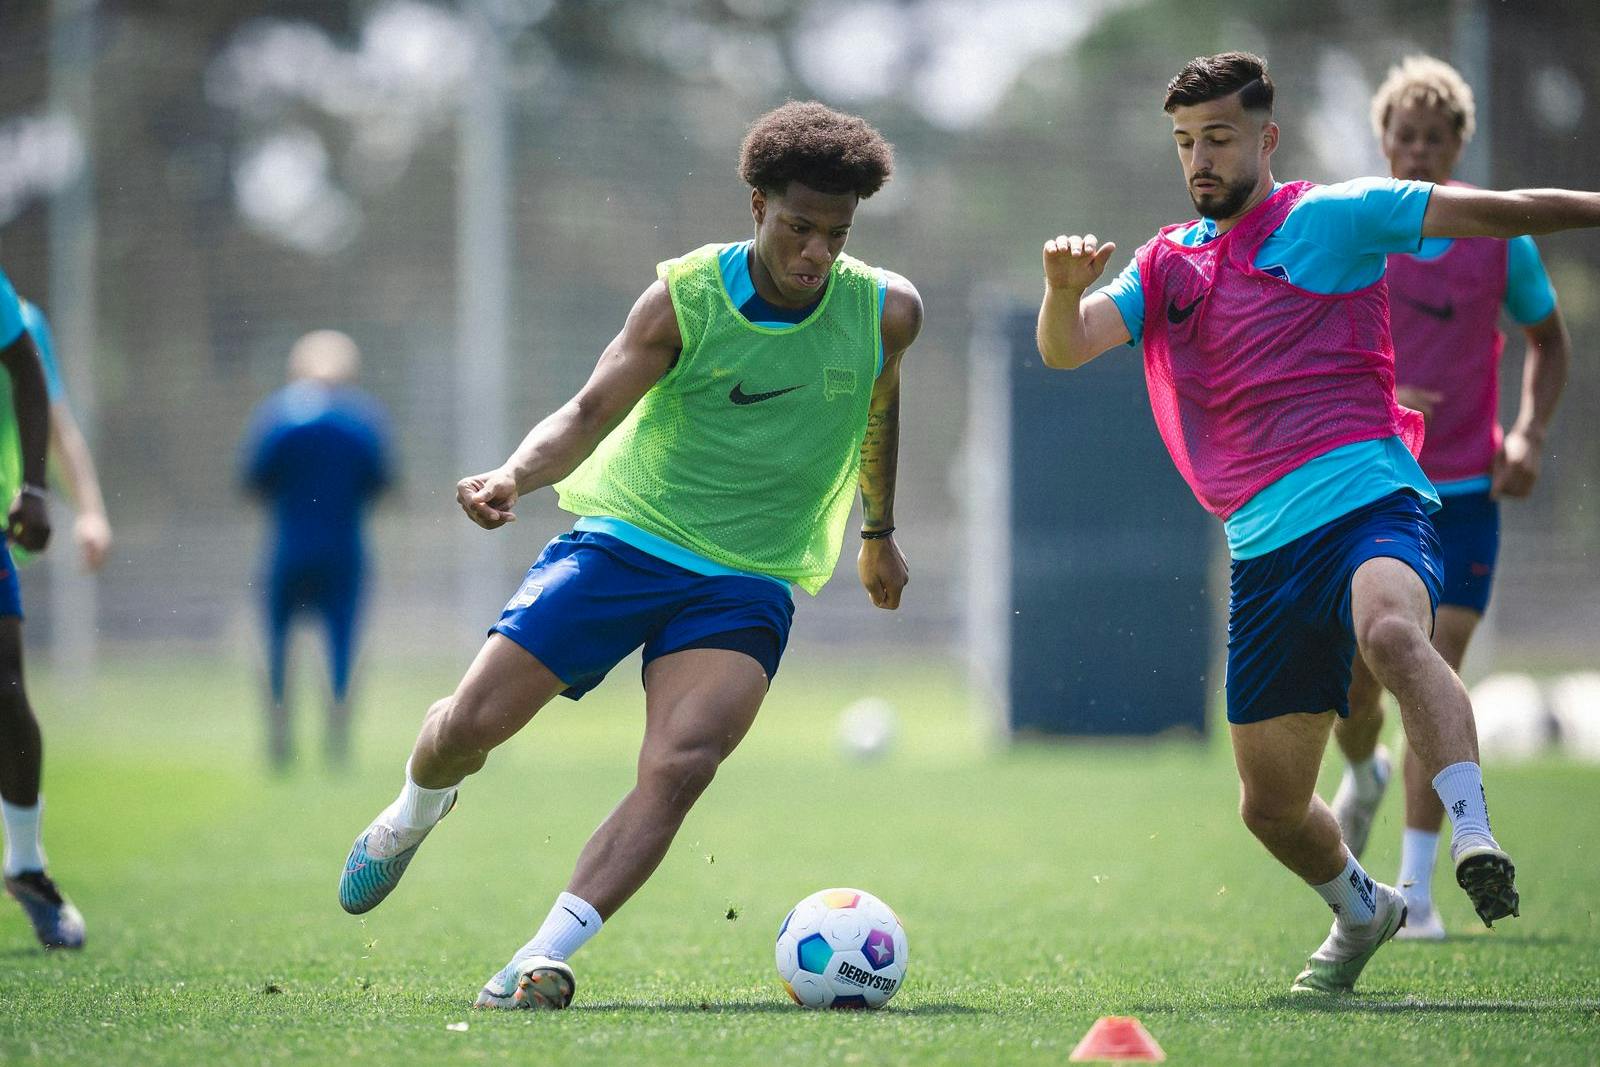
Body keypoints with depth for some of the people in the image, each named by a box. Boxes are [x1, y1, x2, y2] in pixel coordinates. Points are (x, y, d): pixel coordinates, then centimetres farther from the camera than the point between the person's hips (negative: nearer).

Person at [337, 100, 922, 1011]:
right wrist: (516, 474, -35)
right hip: (626, 536, -1)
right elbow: (592, 412, -14)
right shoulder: (687, 298, -11)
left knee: (679, 767, -25)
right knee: (472, 724, -6)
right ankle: (414, 813, 32)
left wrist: (880, 534, 30)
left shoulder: (887, 312, -3)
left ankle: (545, 959, -27)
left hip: (748, 581, 1)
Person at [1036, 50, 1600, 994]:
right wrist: (1066, 288, -17)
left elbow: (1503, 212, 1)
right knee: (1272, 805, 8)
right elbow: (1065, 350, 4)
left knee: (1391, 633, -40)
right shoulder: (1169, 265, 16)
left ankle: (1474, 837, -46)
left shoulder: (1331, 217, 3)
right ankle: (1363, 912, 36)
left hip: (1371, 499, -5)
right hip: (1266, 547, 5)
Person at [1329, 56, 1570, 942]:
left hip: (1464, 494, 0)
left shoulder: (1501, 240, 0)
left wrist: (1528, 437, -1)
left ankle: (1416, 890, -5)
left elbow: (1548, 342, 14)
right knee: (1354, 686, 1)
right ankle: (1365, 773, 39)